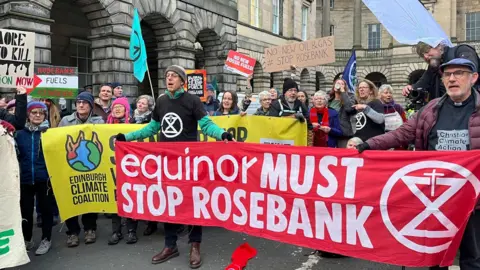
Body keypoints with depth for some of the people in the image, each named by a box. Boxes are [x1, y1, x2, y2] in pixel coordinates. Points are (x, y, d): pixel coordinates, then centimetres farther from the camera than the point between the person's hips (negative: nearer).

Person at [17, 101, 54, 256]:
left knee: (46, 209, 8)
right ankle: (27, 239, 29)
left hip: (45, 179, -2)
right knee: (25, 210, 12)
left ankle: (46, 239, 22)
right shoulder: (20, 134, 5)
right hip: (25, 179, 3)